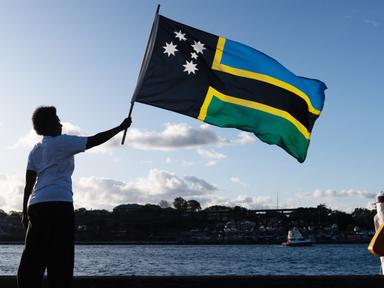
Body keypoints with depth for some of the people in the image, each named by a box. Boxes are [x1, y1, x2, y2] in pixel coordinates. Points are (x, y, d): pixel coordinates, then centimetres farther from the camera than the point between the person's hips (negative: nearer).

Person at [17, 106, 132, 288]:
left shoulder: (35, 150, 20)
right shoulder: (62, 142, 0)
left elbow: (29, 184, 15)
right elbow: (95, 140, 0)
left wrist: (25, 212, 16)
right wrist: (121, 127, 9)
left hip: (36, 205, 7)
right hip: (58, 204, -7)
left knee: (32, 258, 7)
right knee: (60, 259, -5)